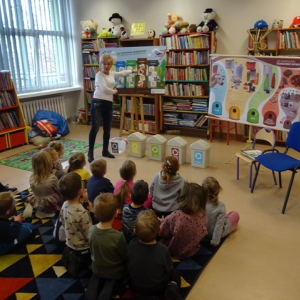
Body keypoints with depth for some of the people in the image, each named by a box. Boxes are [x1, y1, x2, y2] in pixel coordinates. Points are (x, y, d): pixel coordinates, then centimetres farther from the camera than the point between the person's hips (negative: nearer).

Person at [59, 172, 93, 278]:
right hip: (82, 249, -6)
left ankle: (73, 256, 18)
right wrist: (91, 212, -19)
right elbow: (90, 235, -23)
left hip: (69, 245, 7)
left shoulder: (64, 205, -11)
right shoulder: (83, 213, -33)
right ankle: (79, 258, 10)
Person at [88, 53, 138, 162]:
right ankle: (90, 153, -4)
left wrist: (132, 71, 47)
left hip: (108, 104, 8)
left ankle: (105, 151, 26)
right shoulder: (99, 75, -8)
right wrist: (114, 91, -1)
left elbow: (122, 73, 34)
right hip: (98, 103, -7)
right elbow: (104, 89, -19)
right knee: (95, 128, -13)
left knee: (107, 129, 12)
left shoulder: (112, 74, 14)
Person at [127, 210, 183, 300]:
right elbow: (168, 270, -11)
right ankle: (171, 288, -5)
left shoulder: (131, 245, -24)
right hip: (157, 290, -3)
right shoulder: (163, 250, -31)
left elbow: (128, 265, -4)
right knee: (175, 274, 20)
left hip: (135, 287, 3)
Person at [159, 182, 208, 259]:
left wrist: (163, 222, 6)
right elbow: (203, 234, -2)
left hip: (175, 252, -4)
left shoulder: (175, 216, -35)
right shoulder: (203, 218, -23)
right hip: (193, 251, 4)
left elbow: (162, 233, -17)